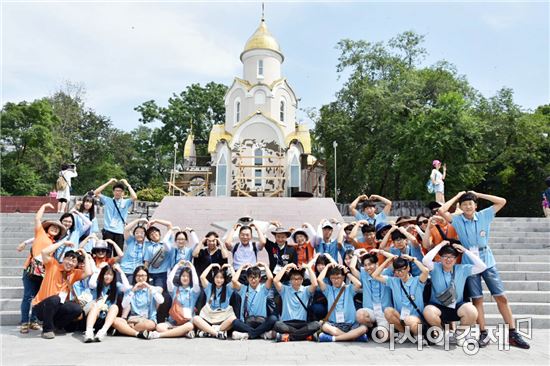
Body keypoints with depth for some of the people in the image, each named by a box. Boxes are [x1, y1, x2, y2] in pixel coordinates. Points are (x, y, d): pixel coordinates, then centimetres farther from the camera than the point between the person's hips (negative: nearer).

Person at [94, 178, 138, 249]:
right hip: (108, 231, 1)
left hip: (120, 232, 0)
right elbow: (96, 192, 1)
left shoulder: (126, 202, 6)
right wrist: (108, 183, 0)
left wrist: (127, 185, -5)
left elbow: (135, 197, -13)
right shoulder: (107, 200, 9)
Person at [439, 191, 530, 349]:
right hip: (469, 263, -1)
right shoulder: (457, 220, -4)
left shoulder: (484, 215, 0)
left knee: (501, 296, 3)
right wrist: (457, 196, -7)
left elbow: (502, 201, -3)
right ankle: (484, 333, 13)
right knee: (477, 298, 3)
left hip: (488, 261, 1)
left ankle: (513, 334, 12)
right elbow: (442, 210, -18)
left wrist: (478, 194, -3)